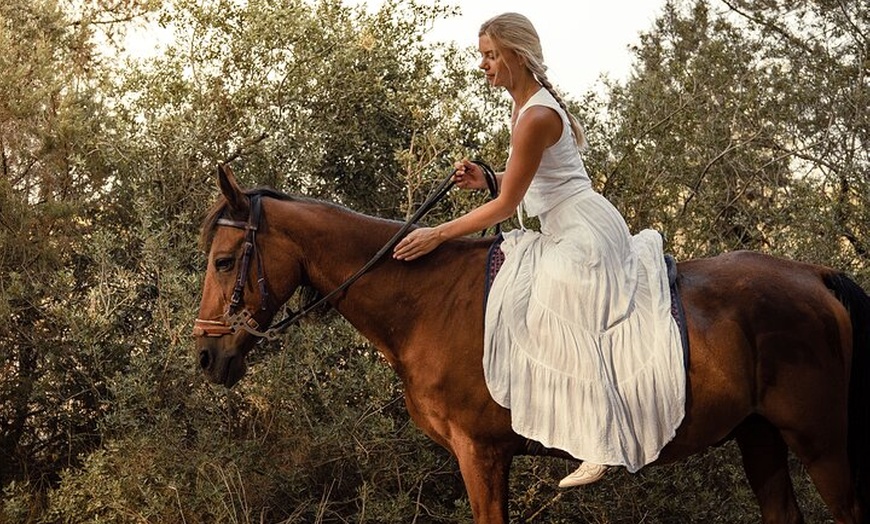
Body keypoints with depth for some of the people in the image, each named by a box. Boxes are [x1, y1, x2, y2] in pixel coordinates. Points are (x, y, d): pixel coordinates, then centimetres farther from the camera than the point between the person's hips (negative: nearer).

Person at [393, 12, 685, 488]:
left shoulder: (536, 116, -20)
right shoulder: (528, 105, 12)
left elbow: (506, 205, -17)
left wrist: (436, 235, -14)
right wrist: (485, 178, 6)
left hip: (583, 234, -11)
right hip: (568, 233, 11)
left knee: (562, 324, -16)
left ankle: (601, 445, -17)